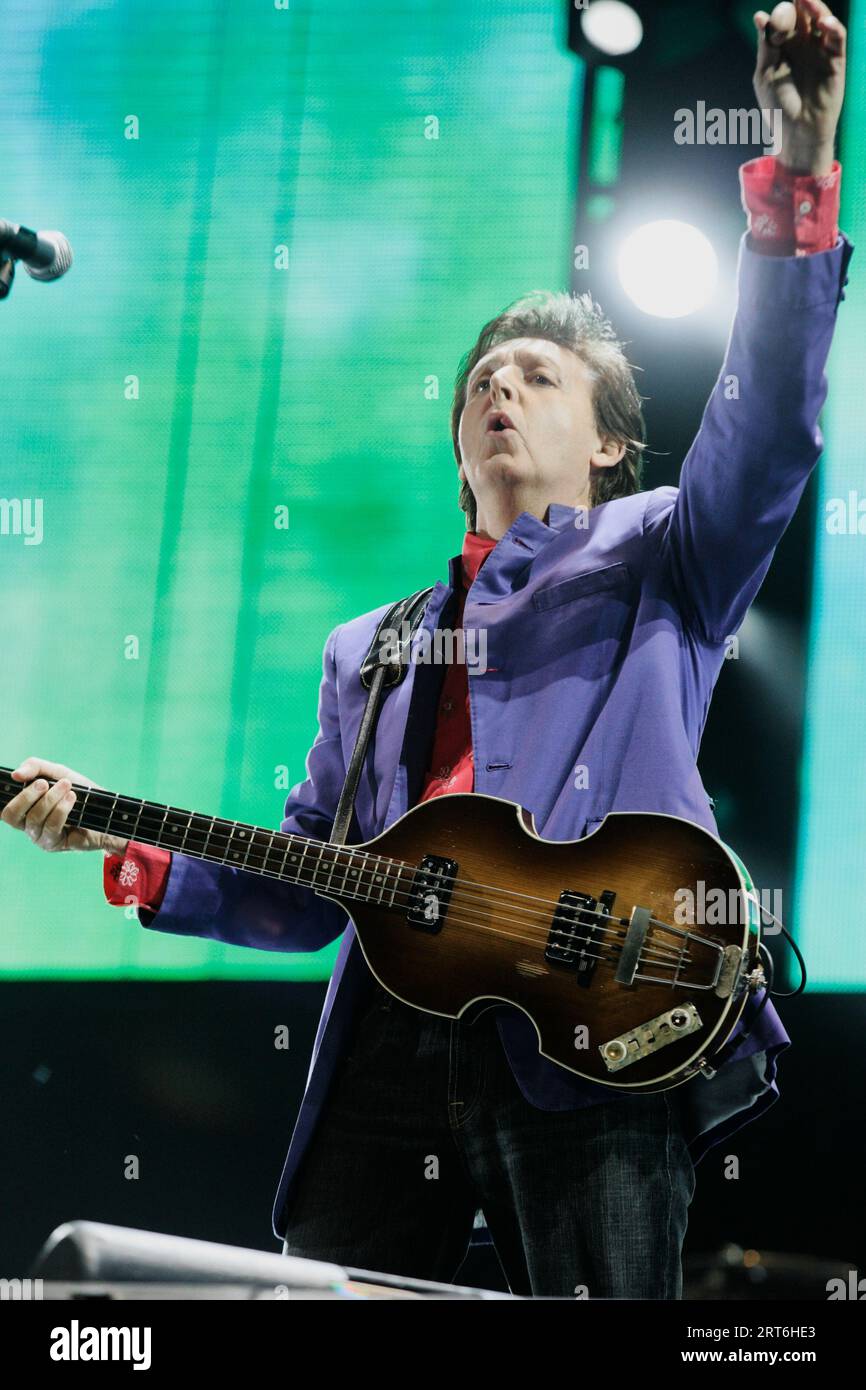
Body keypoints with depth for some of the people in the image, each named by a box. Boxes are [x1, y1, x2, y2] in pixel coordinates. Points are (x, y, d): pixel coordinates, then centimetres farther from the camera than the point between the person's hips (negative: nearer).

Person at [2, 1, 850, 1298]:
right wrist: (130, 850, 7)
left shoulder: (656, 562, 15)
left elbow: (768, 431, -4)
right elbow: (308, 895, 23)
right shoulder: (369, 650, 27)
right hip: (391, 1037, 4)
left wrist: (801, 172, -16)